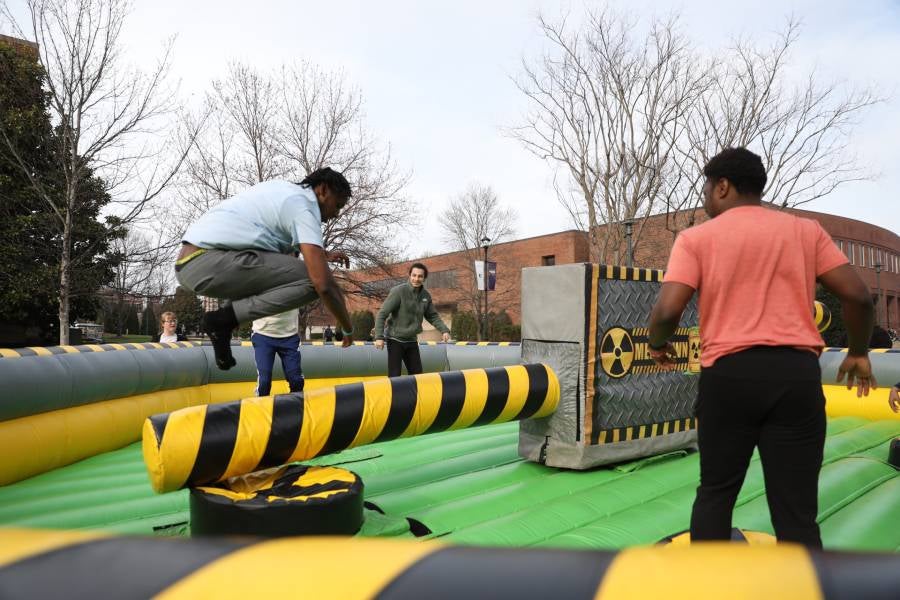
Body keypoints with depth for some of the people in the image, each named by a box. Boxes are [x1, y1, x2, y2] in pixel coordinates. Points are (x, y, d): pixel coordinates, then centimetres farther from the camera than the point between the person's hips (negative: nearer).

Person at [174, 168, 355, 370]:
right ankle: (225, 318, -10)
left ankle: (228, 311, 13)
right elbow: (324, 284, -15)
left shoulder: (285, 190, 21)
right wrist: (348, 329, -3)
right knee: (311, 281, -15)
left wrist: (324, 255, 38)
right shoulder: (302, 206, -7)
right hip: (208, 264, -10)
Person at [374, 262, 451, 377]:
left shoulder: (426, 295, 0)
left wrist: (444, 330, -3)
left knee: (417, 373, 10)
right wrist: (379, 336, -22)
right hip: (395, 339, -6)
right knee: (394, 376, -5)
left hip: (412, 341, 6)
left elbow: (433, 316, 12)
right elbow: (382, 314, -16)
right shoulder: (398, 291, -17)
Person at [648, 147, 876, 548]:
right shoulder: (806, 230, 11)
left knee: (715, 493, 16)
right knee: (796, 511, 7)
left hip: (728, 373, -1)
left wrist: (657, 344, 11)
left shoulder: (696, 238, 2)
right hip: (796, 372, 2)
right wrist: (858, 353, 21)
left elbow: (667, 310, -10)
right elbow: (857, 296, 5)